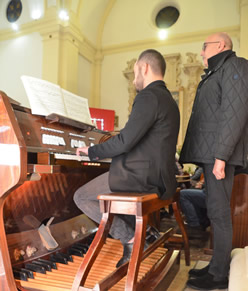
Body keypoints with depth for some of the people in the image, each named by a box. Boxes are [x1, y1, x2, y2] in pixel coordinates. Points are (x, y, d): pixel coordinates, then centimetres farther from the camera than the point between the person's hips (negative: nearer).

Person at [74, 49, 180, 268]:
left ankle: (130, 238, 0)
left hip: (142, 176, -10)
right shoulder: (167, 98, 17)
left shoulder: (149, 96, -15)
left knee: (81, 197, 2)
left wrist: (92, 151, -5)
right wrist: (102, 152, 20)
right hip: (158, 177, 10)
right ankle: (133, 244, 24)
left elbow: (125, 141, -22)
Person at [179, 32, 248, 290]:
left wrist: (221, 155, -23)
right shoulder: (216, 73, 26)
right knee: (216, 210, 11)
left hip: (220, 153, -10)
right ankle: (217, 265, 21)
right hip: (211, 153, 10)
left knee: (218, 211, -7)